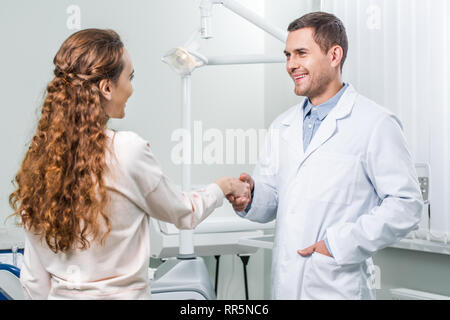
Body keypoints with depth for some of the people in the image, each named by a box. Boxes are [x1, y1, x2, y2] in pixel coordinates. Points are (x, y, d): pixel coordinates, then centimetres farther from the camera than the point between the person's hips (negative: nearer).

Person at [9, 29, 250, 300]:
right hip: (121, 294, -5)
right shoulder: (127, 150, -19)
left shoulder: (39, 157, -4)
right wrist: (223, 188, 16)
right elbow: (184, 214, -1)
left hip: (62, 293, 5)